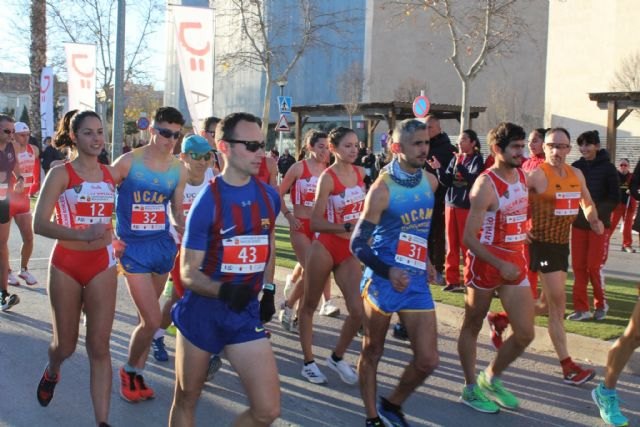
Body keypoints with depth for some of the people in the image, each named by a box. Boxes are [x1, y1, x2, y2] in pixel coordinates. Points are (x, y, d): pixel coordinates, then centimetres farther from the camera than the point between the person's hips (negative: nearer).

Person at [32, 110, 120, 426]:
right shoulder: (61, 174, -7)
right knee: (65, 345, 12)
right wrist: (83, 234, -27)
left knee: (99, 347, -2)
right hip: (66, 265, -2)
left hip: (102, 264, 2)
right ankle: (51, 374, 48)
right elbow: (39, 224, -15)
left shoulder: (112, 174, 5)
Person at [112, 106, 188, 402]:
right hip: (133, 247, -4)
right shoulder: (128, 162, -9)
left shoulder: (179, 170, 3)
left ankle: (137, 374, 29)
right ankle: (129, 371, 17)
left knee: (148, 318, 13)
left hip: (162, 245, 5)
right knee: (152, 320, -9)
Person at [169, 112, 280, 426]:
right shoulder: (207, 201, -14)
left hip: (246, 313, 4)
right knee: (186, 401, 14)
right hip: (202, 312, -3)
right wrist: (223, 290, -32)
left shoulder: (270, 196, 1)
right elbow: (188, 274, -14)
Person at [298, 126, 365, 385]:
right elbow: (316, 222, -20)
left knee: (359, 310, -2)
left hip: (350, 251, 6)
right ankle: (308, 362, 23)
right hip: (325, 248, -5)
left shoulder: (361, 173, 3)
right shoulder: (328, 178, -16)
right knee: (309, 306, 8)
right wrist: (347, 227, -30)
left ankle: (337, 358, 20)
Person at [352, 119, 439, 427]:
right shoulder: (383, 188, -14)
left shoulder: (431, 182, 3)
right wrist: (388, 272, -26)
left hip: (417, 282, 5)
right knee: (372, 353, 11)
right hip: (382, 281, -5)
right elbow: (357, 244, -14)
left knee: (428, 360, 1)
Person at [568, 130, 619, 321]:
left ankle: (601, 304, 17)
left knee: (595, 266, -3)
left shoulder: (607, 168, -4)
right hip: (578, 224, 3)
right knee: (578, 266, 2)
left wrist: (597, 210, -18)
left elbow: (615, 198, -4)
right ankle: (581, 308, 9)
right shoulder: (575, 167, 5)